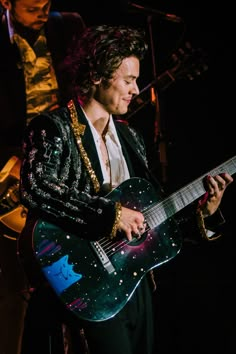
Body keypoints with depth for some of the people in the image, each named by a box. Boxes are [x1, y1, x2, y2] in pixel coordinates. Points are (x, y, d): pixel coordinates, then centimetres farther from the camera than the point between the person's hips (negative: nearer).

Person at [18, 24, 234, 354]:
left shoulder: (128, 136, 14)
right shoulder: (53, 128, -8)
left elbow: (150, 203, 16)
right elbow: (35, 188, -26)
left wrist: (201, 212, 2)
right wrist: (110, 213, -24)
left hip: (136, 279, 7)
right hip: (92, 285, -7)